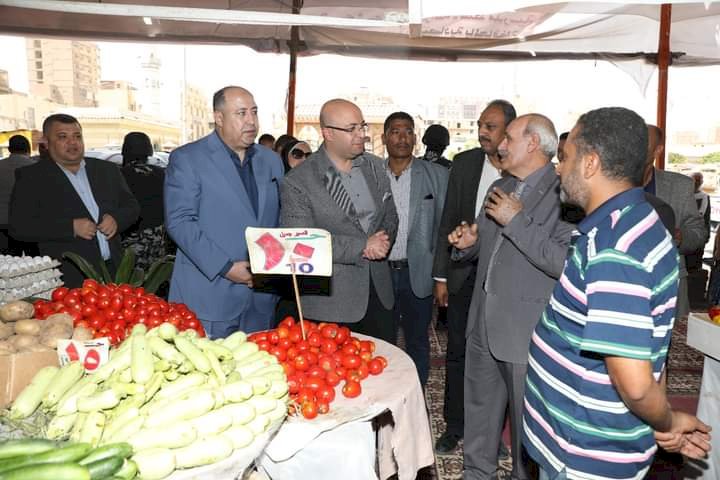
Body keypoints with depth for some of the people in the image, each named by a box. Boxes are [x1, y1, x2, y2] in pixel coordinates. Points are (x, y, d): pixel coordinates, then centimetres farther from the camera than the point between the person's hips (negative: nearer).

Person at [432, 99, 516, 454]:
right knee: (458, 352, 12)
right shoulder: (464, 163, 1)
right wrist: (440, 276, 1)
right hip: (464, 275, 2)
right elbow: (448, 222, 2)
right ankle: (454, 425, 28)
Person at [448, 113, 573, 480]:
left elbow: (564, 262, -25)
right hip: (484, 325, 8)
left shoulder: (563, 194, -14)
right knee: (479, 410, 21)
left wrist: (517, 220, -23)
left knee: (526, 420, 9)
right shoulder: (500, 188, 12)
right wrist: (468, 243, 0)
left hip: (526, 333, -7)